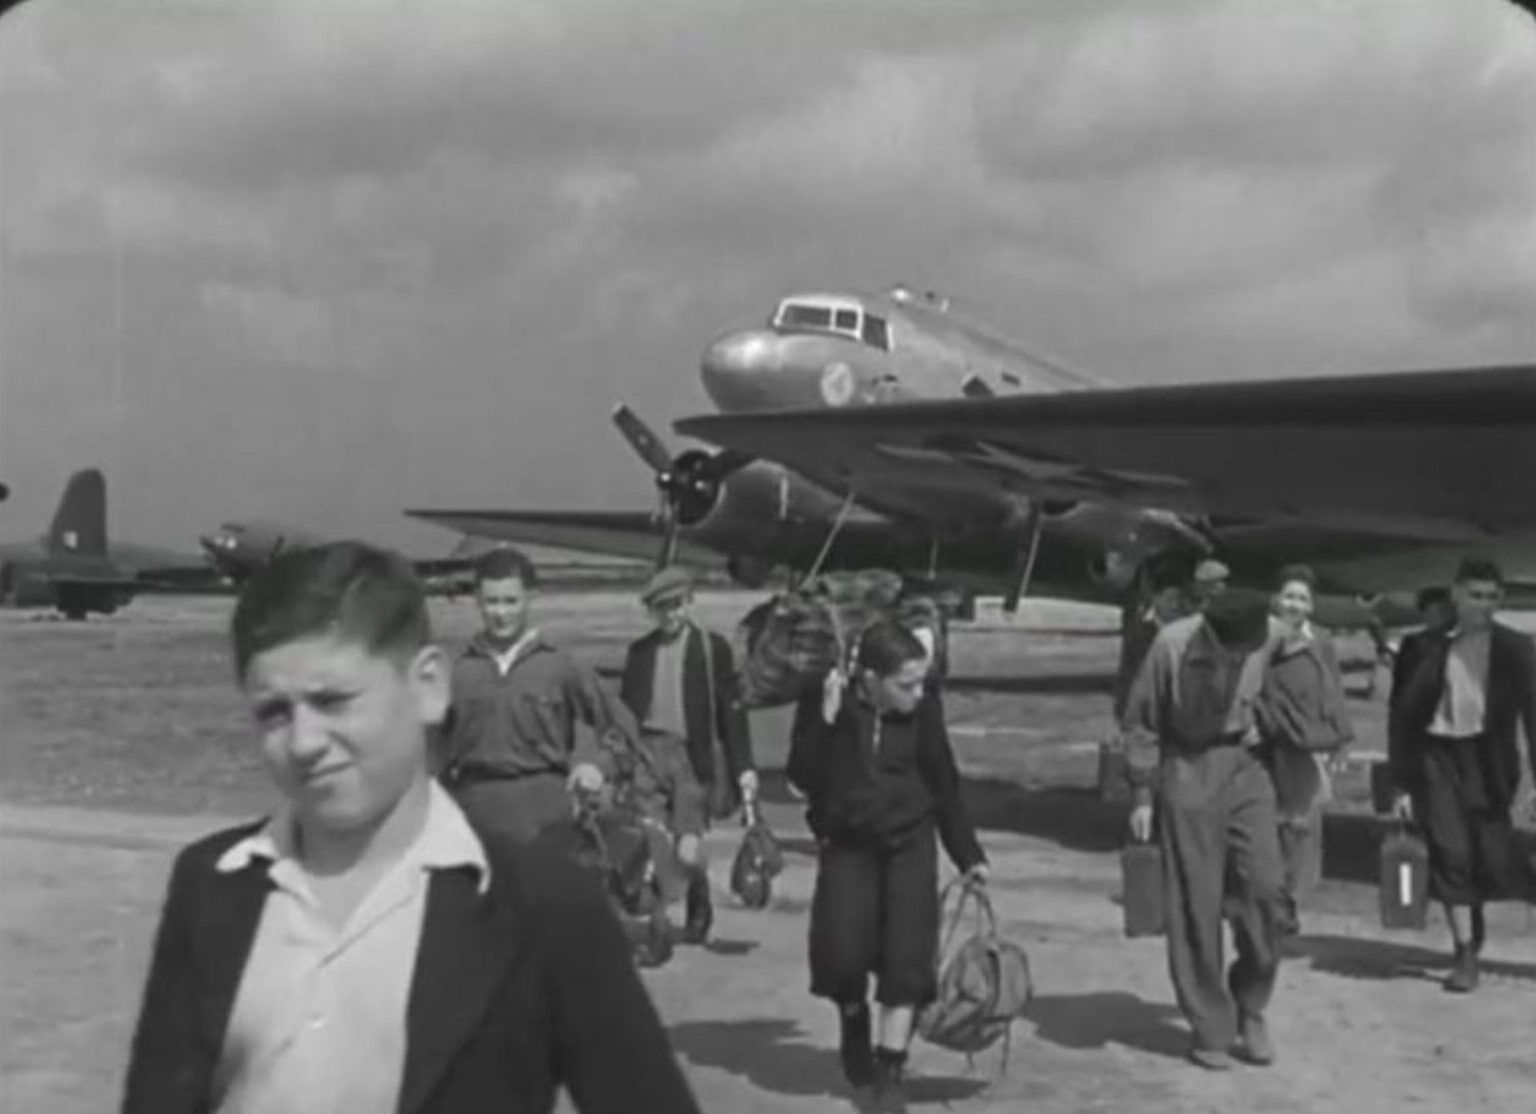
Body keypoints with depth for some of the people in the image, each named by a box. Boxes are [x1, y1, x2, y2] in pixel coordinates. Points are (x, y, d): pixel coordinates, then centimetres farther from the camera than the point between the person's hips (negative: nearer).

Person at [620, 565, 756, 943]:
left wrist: (743, 767, -4)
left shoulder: (713, 648, 3)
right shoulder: (639, 651, 12)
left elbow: (731, 710, 1)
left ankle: (698, 912, 23)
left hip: (693, 761, -2)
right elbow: (624, 709, 14)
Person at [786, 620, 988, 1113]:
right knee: (842, 951, -11)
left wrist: (969, 855, 9)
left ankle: (890, 1068, 4)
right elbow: (802, 777, -12)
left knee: (907, 956, -7)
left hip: (910, 841, 1)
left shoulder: (924, 710, -4)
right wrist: (826, 720, -24)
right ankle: (854, 1021, 23)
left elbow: (944, 784, 7)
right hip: (847, 843, -1)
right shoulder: (823, 704, -9)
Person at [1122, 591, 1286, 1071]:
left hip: (1245, 767, 3)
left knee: (1264, 887, -6)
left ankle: (1250, 1011, 15)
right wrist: (1141, 794, -4)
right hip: (1188, 771, -2)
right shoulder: (1171, 646, -15)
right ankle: (1210, 1029, 12)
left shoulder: (1268, 641, -8)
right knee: (1197, 904, -1)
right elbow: (1140, 722, -5)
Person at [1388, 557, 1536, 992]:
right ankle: (1465, 952, 1)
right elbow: (1401, 716, 3)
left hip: (1486, 759, 1)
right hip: (1436, 756, -1)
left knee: (1493, 863, 0)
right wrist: (1403, 784, 1)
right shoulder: (1422, 647, 1)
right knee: (1450, 851, -10)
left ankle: (1473, 913, 34)